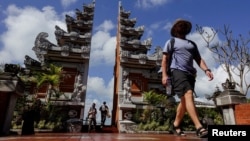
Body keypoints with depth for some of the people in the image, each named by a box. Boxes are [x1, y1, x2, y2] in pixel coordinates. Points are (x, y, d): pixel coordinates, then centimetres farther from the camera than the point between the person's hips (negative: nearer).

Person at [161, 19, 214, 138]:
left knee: (185, 100, 6)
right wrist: (164, 74, -10)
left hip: (190, 73, 6)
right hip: (177, 71, -6)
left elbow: (198, 59, 18)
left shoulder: (192, 44, 26)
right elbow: (165, 59, 3)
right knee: (188, 95, -24)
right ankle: (199, 128, -28)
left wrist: (206, 70, -1)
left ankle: (175, 126, 19)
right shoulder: (171, 42, 12)